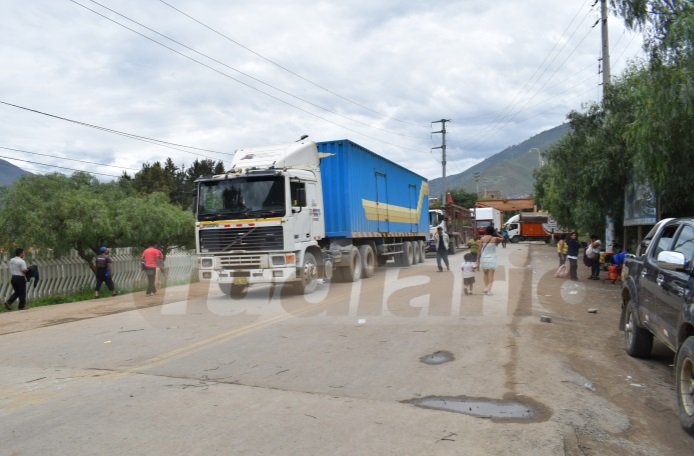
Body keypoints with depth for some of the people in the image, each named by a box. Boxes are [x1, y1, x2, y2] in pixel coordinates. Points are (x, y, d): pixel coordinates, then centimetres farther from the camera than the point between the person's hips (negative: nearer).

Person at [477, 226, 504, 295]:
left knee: (485, 274, 17)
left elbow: (480, 250, -3)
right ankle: (489, 289, -11)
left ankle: (486, 287, 11)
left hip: (483, 258, 2)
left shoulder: (482, 238, -3)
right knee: (491, 275, 0)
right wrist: (496, 233, 9)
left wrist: (478, 259, 3)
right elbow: (502, 238, 17)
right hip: (492, 259, -2)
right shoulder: (495, 238, -5)